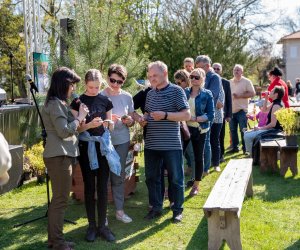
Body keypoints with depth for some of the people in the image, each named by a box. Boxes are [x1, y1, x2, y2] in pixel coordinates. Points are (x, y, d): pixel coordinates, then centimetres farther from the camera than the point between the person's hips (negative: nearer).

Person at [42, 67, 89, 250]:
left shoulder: (58, 103, 18)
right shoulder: (55, 104, -14)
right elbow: (64, 131, -19)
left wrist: (78, 119, 8)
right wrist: (80, 117, -9)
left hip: (61, 155, 11)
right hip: (59, 156, -11)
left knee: (58, 199, 15)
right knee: (61, 200, -5)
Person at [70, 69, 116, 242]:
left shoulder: (105, 101, 6)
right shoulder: (78, 102, -2)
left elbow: (109, 125, 11)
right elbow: (75, 128, -5)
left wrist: (109, 123, -12)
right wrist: (89, 125, -22)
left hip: (103, 146, 2)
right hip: (86, 147, -2)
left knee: (103, 187, 3)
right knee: (89, 187, 3)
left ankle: (103, 225, 12)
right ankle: (92, 226, 13)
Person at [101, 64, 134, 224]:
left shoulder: (127, 97, 4)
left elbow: (132, 121, 9)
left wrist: (129, 120, -13)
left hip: (122, 141, 3)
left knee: (119, 176, 10)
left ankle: (119, 210, 19)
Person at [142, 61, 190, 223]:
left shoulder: (176, 91, -6)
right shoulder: (150, 93, 12)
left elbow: (186, 115, -11)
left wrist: (165, 115, -20)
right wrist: (144, 119, 0)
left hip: (171, 144, -6)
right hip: (151, 144, 6)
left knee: (176, 178, 4)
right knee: (151, 177, 12)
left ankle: (177, 210, 19)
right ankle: (156, 207, 26)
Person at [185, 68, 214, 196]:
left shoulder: (207, 94, -4)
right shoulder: (185, 92, 5)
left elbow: (211, 115, -8)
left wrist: (195, 119, -20)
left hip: (199, 129, -2)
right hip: (185, 128, 2)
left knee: (199, 157, 9)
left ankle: (196, 185, 24)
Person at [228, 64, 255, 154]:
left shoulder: (246, 81, -2)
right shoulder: (230, 82, 14)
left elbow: (252, 93, -9)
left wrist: (239, 96, -16)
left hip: (241, 110, -5)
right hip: (231, 110, 5)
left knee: (243, 130, -4)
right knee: (232, 130, 10)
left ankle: (245, 148, 3)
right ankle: (235, 147, 21)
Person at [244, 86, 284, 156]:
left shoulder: (276, 106, -20)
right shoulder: (274, 104, 10)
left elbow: (273, 124, -25)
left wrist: (260, 128, -15)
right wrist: (266, 98, 15)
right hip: (270, 129, 11)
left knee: (247, 137, -19)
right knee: (246, 133, 13)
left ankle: (252, 156, -6)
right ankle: (250, 152, 15)